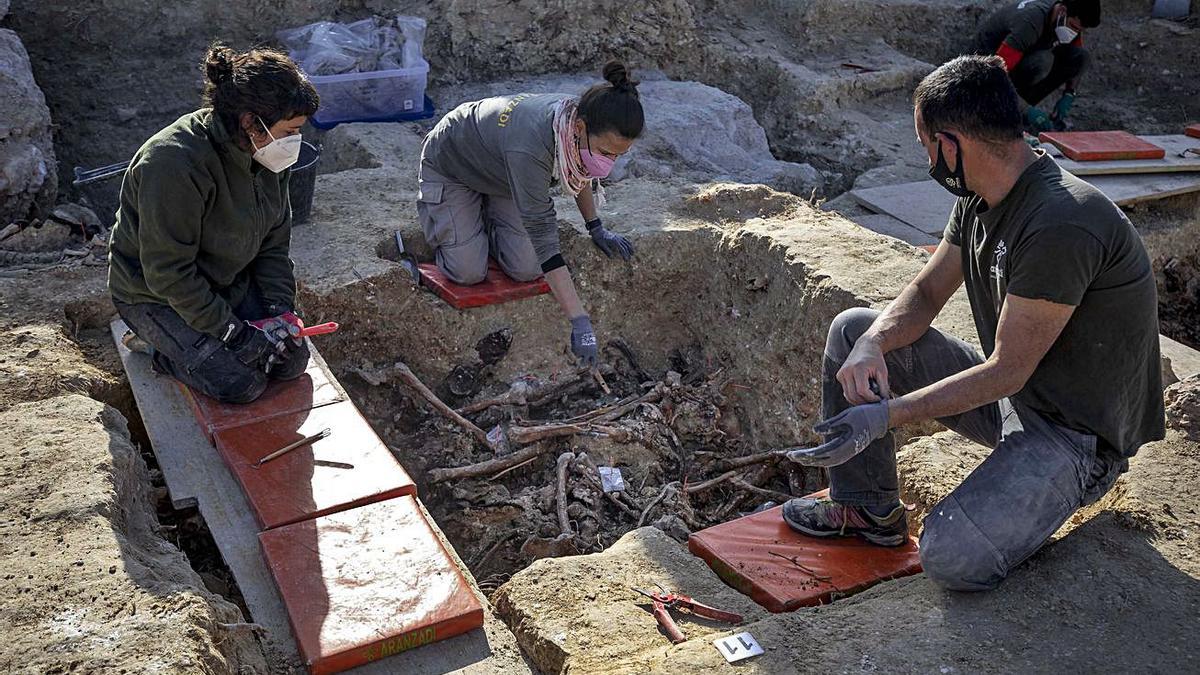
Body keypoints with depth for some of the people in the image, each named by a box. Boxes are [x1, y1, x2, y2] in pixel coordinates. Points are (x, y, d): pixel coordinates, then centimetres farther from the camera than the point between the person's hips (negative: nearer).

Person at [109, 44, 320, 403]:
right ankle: (156, 344, 6)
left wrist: (280, 308, -11)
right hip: (155, 294, -7)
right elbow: (168, 273, -29)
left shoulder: (265, 154, -8)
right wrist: (233, 332, -28)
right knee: (242, 383, -19)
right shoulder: (174, 163, -33)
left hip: (229, 281, 7)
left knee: (292, 360, -4)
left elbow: (273, 242, 2)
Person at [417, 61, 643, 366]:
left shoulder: (580, 117, -25)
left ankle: (484, 214, 20)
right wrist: (580, 322, -45)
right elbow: (543, 239, -44)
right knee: (469, 272, -13)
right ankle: (430, 207, 15)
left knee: (527, 270, -9)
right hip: (450, 167, -6)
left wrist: (596, 228, 4)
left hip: (497, 172, 6)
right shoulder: (529, 146, -47)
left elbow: (580, 173, 2)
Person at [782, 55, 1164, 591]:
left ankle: (1037, 497, 3)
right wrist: (873, 344, -14)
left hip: (1077, 433, -9)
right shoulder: (978, 200, 0)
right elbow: (926, 292, 8)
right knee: (853, 330, 3)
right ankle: (868, 509, 11)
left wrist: (886, 415, -28)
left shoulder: (1061, 224, -30)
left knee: (952, 557, -30)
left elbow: (1007, 371, -27)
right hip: (1005, 390, 9)